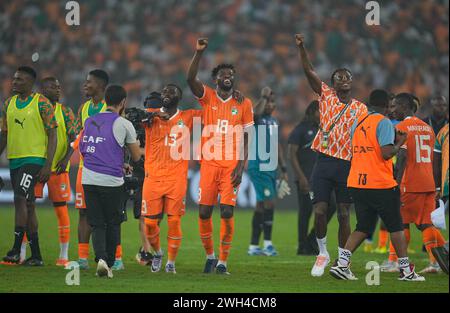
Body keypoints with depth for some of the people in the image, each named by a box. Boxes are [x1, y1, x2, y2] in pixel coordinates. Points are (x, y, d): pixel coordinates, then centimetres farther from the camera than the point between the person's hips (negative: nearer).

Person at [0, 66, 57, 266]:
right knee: (28, 205, 8)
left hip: (34, 159, -7)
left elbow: (52, 134, -7)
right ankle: (36, 255, 12)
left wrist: (48, 165, -14)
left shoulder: (42, 103, -6)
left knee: (20, 199, -20)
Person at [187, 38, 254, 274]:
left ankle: (223, 261, 2)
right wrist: (198, 53, -22)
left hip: (231, 166, -1)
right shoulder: (208, 97, 7)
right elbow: (190, 79, -12)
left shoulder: (243, 103, 6)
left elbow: (246, 139, 4)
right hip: (209, 163, 1)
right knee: (204, 212, -1)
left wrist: (241, 167, -5)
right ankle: (210, 255, 19)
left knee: (227, 213, -8)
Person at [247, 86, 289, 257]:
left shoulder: (274, 121, 18)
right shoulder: (257, 119, -7)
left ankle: (253, 246, 14)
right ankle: (268, 243, -11)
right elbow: (255, 113, -34)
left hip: (271, 168, 8)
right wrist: (264, 96, -19)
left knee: (261, 206, 9)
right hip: (258, 167, -8)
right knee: (269, 203, -14)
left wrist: (283, 168, 18)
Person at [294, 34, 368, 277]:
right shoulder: (326, 96, 6)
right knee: (319, 211, -5)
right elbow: (309, 72, -3)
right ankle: (322, 254, 15)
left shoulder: (360, 109, 6)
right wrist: (301, 47, -15)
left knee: (344, 215, 1)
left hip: (347, 165, 0)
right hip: (324, 163, 0)